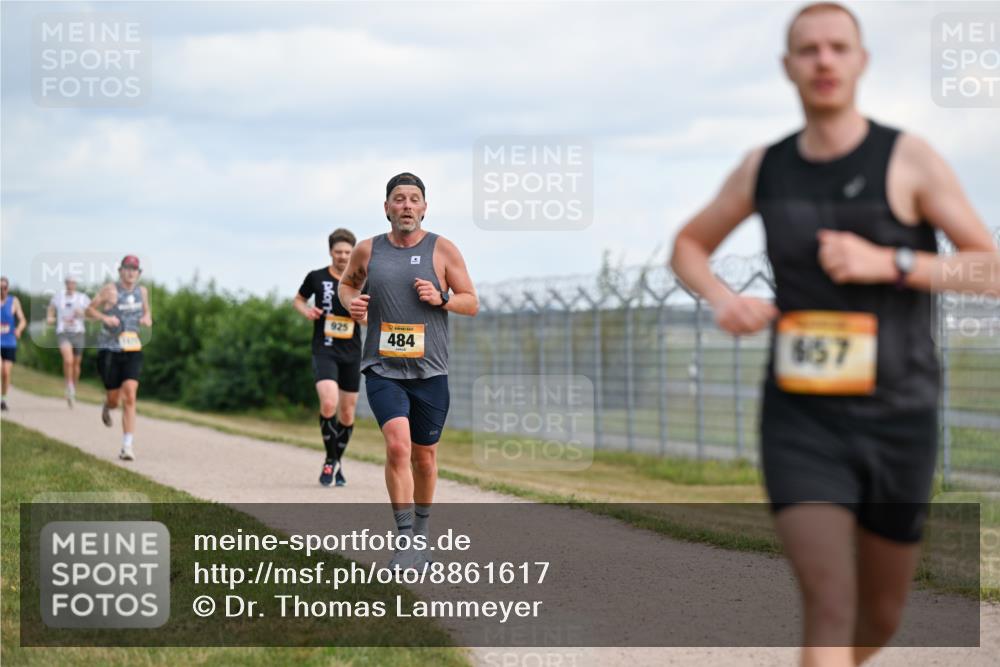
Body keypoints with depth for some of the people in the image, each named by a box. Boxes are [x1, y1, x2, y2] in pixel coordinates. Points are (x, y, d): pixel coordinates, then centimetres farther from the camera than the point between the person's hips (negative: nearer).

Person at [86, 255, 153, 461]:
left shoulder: (142, 291, 7)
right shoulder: (111, 290, -6)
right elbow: (90, 310, -1)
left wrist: (147, 318, 2)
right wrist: (105, 317, -20)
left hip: (132, 351, 2)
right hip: (109, 350, -2)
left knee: (130, 397, -13)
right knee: (114, 400, 4)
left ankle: (127, 447, -12)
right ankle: (107, 406, 45)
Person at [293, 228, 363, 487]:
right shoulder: (316, 277, 0)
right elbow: (298, 299, 17)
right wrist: (305, 310, -5)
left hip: (351, 352, 3)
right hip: (324, 351, -2)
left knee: (347, 413, 8)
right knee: (329, 404, -23)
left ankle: (338, 460, 29)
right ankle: (330, 460, -5)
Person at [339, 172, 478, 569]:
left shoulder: (443, 250, -1)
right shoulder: (368, 251, 3)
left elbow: (472, 304, 3)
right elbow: (347, 283, 23)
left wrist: (440, 298, -16)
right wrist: (350, 302, 0)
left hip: (429, 371, 1)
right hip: (382, 370, -1)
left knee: (424, 455, 11)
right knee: (397, 445, -20)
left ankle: (421, 533, 34)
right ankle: (405, 543, -16)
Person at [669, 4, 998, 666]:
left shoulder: (908, 159, -6)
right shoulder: (765, 168, 4)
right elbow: (688, 246, 20)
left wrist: (888, 263, -21)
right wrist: (722, 299, -2)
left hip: (898, 418, 0)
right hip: (801, 420, 0)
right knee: (830, 608, -16)